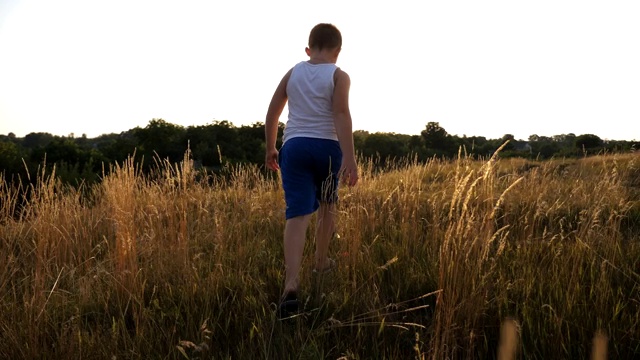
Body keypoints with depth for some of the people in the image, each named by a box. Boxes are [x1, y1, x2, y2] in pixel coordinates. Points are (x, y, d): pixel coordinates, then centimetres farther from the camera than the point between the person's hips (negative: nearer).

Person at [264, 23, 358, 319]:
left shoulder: (292, 73, 14)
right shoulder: (339, 76, 1)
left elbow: (272, 113, 14)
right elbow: (341, 114, -13)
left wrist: (270, 148, 26)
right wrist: (349, 158, -19)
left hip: (294, 146, 2)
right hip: (327, 147, -2)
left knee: (297, 215, -9)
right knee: (327, 206, 23)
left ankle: (291, 285, -26)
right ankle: (321, 262, 40)